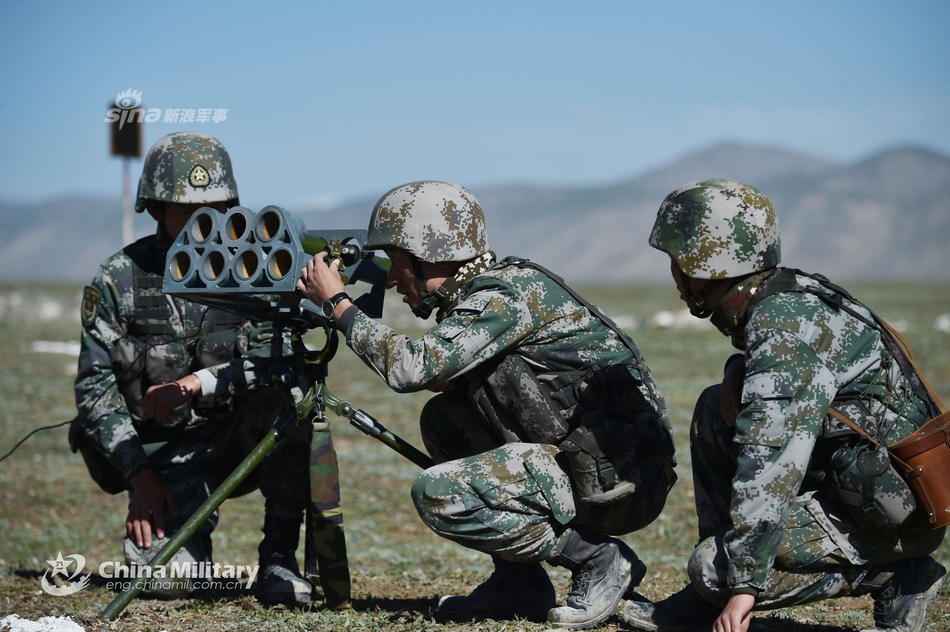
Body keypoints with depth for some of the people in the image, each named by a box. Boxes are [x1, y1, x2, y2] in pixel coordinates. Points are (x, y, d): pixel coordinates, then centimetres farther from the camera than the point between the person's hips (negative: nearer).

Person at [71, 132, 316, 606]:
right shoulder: (119, 279, -6)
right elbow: (94, 388, -7)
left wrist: (195, 383, -27)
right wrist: (141, 475, -16)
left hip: (238, 438, 1)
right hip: (161, 450, -1)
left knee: (284, 396, -31)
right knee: (170, 576, -23)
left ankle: (278, 558, -19)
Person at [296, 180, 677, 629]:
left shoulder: (506, 293, -15)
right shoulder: (476, 293, 13)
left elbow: (411, 368, -23)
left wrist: (336, 302, -11)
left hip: (620, 481, -10)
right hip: (578, 456, 10)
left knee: (438, 495, -18)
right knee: (443, 419, 14)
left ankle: (598, 560, -5)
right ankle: (518, 584, 12)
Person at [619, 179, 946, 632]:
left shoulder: (784, 333, -23)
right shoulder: (786, 297, 7)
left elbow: (770, 470, -29)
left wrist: (743, 582, -28)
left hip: (894, 513, -10)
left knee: (713, 566, -15)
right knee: (714, 410, 10)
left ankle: (895, 577, -4)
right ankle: (710, 594, 11)